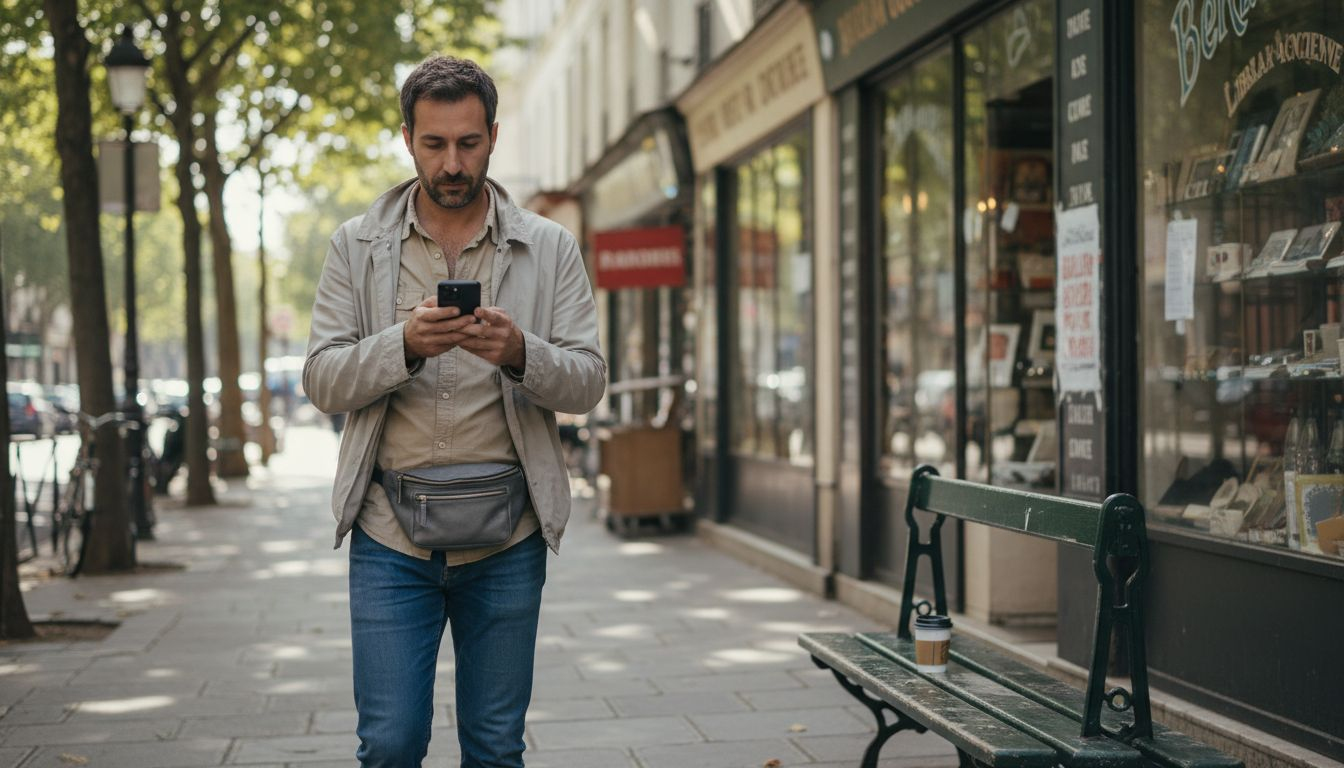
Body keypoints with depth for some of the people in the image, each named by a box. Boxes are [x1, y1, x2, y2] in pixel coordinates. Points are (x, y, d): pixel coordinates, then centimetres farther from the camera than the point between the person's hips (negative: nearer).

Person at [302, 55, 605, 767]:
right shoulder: (357, 246, 6)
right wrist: (405, 344, -19)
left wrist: (519, 354, -20)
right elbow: (322, 380, 0)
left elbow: (587, 380, 1)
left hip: (506, 539, 1)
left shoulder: (550, 248, 6)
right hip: (390, 534, 0)